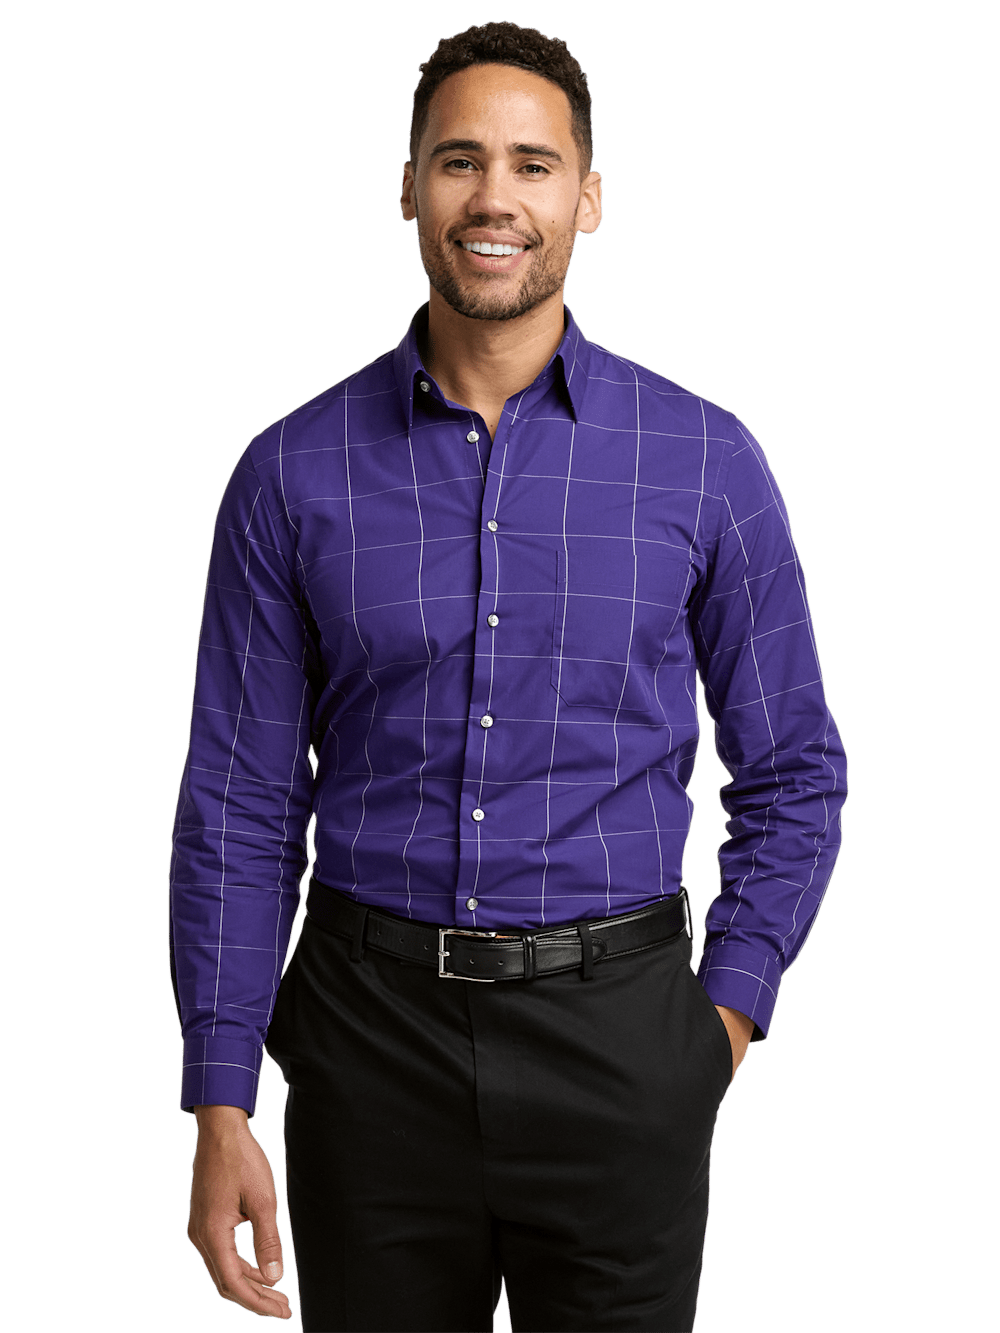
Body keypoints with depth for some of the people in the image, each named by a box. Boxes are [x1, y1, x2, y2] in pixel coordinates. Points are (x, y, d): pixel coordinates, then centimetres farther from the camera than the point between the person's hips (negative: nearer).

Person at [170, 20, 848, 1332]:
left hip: (615, 1038, 0)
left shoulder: (703, 460, -1)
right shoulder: (295, 472, -1)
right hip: (375, 1030, 1)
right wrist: (220, 1111, -2)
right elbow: (238, 809, 1)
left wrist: (725, 1015, -2)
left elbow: (795, 775, 7)